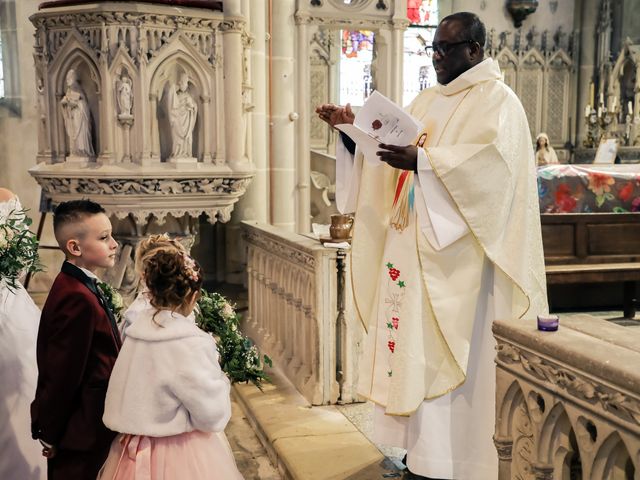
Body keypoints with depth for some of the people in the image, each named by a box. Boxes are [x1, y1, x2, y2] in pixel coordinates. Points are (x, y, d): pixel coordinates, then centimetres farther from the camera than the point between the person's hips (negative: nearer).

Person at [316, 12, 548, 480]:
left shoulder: (497, 101, -5)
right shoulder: (427, 100, 18)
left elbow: (492, 162, -22)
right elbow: (392, 149, 14)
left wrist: (421, 161, -32)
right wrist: (351, 127, -1)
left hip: (457, 254, -7)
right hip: (413, 245, 8)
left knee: (451, 354, -4)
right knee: (413, 346, 10)